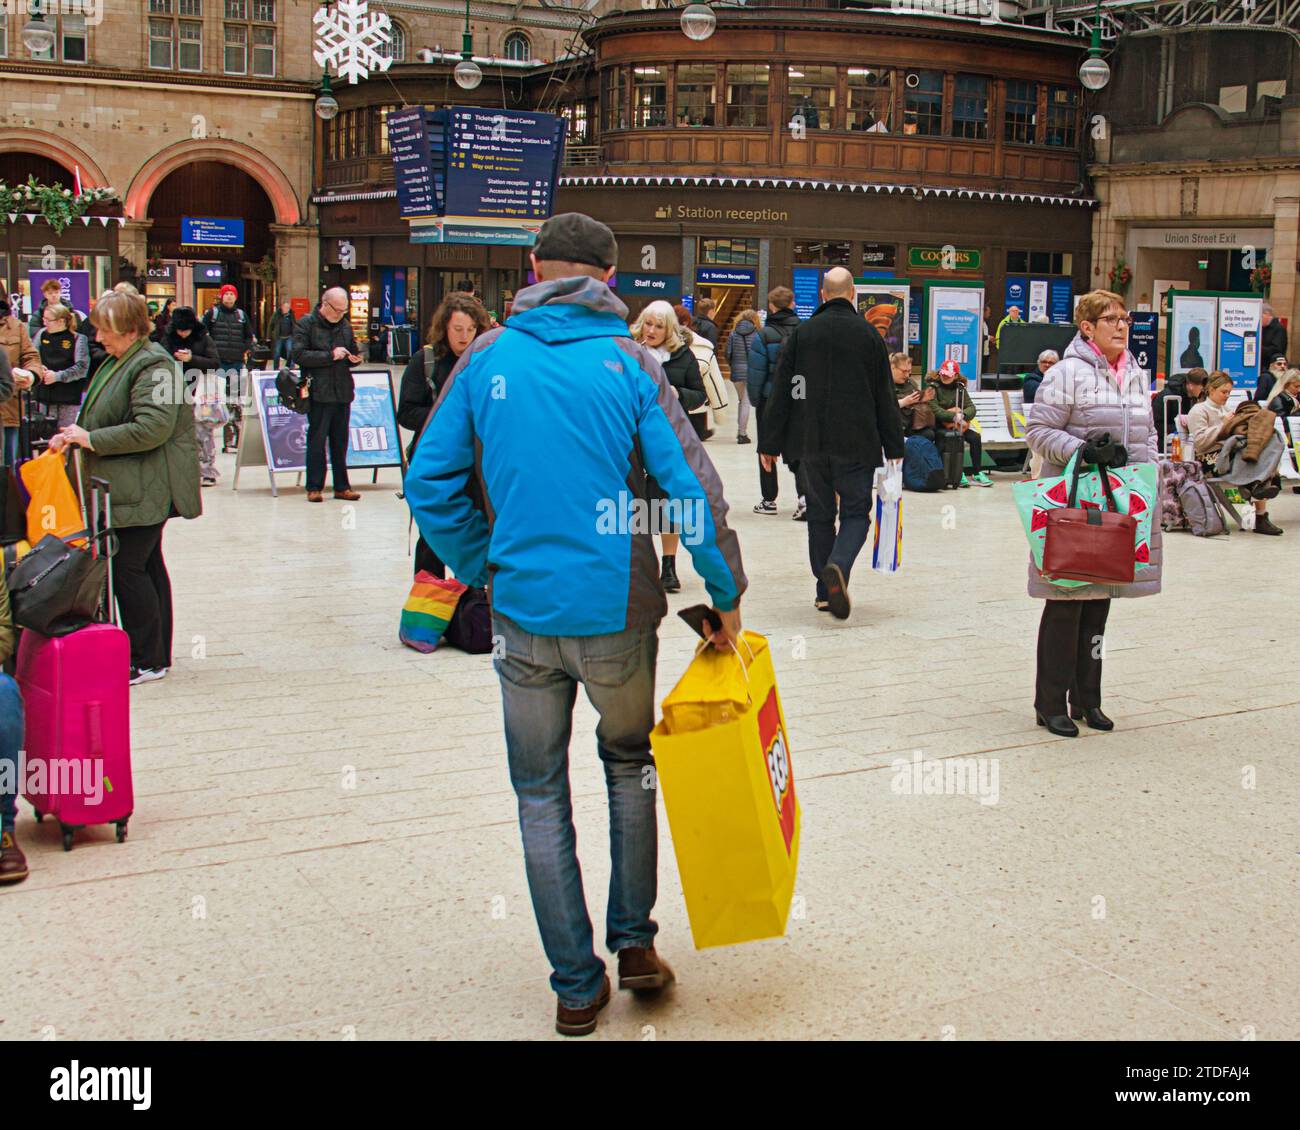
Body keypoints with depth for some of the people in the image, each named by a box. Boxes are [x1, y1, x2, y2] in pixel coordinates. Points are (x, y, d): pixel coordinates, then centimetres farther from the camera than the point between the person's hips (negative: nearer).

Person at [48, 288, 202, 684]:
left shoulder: (153, 366, -16)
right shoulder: (118, 362, 16)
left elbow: (152, 428, -25)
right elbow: (109, 418, 27)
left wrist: (91, 439, -19)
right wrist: (77, 433, 8)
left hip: (143, 491, -10)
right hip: (127, 489, 10)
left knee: (128, 569, -8)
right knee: (147, 566, 14)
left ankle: (148, 660, 0)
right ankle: (156, 653, 23)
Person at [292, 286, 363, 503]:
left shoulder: (345, 325, 15)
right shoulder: (305, 324, -2)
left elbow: (353, 351, 26)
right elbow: (299, 355, -12)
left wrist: (355, 358, 2)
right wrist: (330, 356, -16)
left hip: (343, 393, 5)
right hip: (318, 393, -5)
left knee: (340, 441, 8)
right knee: (317, 440, -2)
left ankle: (342, 486, 14)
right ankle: (314, 487, 5)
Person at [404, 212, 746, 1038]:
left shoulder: (487, 359, 0)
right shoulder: (629, 361, -4)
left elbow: (430, 483, 0)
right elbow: (694, 488, -9)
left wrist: (480, 567, 12)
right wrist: (727, 597, 0)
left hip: (523, 612, 0)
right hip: (617, 611, 0)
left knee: (541, 797, 12)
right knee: (629, 764, 24)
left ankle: (577, 985, 17)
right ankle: (635, 940, 23)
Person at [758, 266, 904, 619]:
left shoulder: (802, 333, 1)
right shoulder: (869, 335, -1)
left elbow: (781, 392, 1)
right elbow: (885, 398, 2)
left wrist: (769, 443, 6)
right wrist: (894, 448, 8)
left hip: (811, 443, 2)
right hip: (856, 444, -2)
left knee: (819, 514, 13)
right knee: (856, 512, 6)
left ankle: (825, 591, 14)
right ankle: (838, 566, -22)